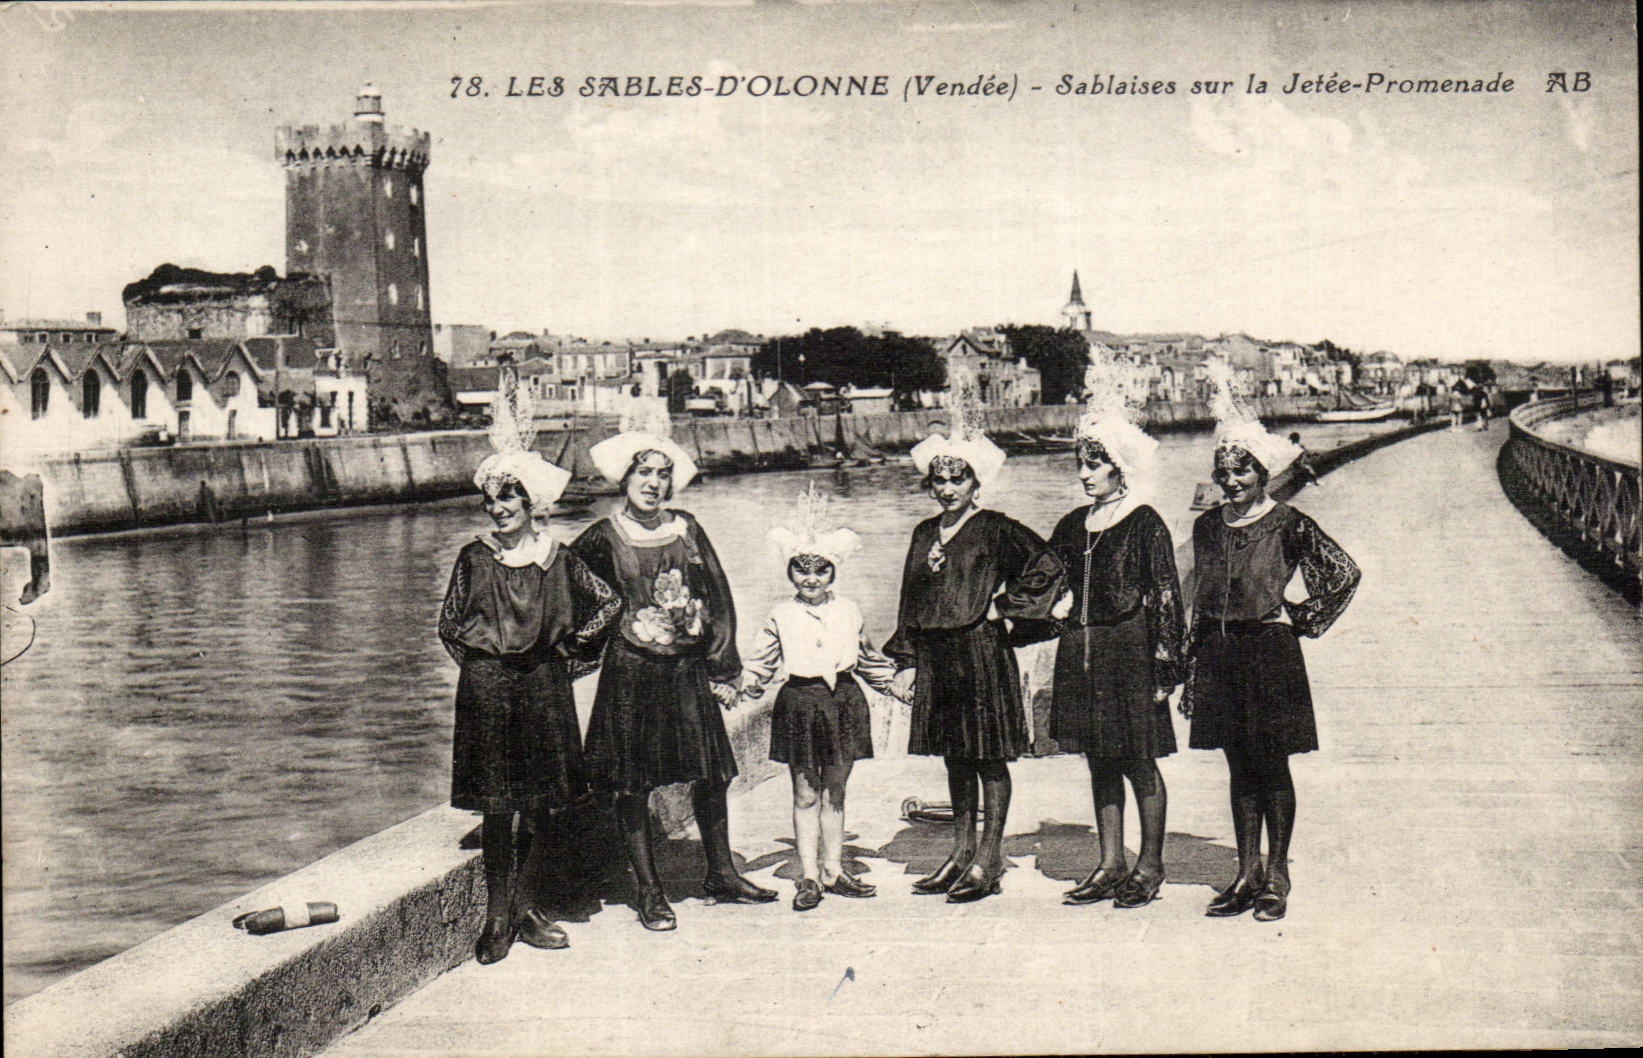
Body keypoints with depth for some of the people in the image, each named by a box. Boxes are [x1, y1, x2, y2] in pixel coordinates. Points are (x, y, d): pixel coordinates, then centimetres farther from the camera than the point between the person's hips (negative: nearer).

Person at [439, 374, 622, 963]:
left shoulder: (558, 561, 0)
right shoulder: (474, 559, 0)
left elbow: (608, 604, 12)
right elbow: (449, 627, 9)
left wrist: (569, 653, 9)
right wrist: (485, 662, 5)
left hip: (543, 685, 1)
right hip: (486, 688, -1)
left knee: (551, 809, 3)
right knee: (496, 809, 2)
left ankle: (524, 904, 22)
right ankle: (498, 916, 14)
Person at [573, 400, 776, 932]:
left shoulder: (687, 530, 5)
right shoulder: (604, 538, -4)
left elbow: (718, 599, 7)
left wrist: (723, 669, 5)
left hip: (688, 669, 3)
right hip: (631, 671, -3)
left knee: (712, 773, 8)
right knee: (632, 784, 2)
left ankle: (721, 875, 24)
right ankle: (648, 892, 14)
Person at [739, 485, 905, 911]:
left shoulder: (848, 611, 5)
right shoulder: (781, 615, -1)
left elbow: (865, 655, 16)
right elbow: (762, 658, 4)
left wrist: (889, 682, 16)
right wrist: (746, 686, -7)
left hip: (843, 699, 2)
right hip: (799, 701, -2)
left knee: (834, 792, 10)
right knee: (805, 794, 3)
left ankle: (833, 870, 20)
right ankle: (808, 876, 10)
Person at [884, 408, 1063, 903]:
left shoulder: (995, 529, -5)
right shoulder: (925, 533, 13)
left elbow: (1047, 567, -11)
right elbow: (911, 599, 14)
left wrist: (1003, 605, -9)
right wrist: (906, 660, 10)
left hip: (981, 652, -6)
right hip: (936, 655, 6)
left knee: (990, 759, 0)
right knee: (954, 758, 13)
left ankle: (989, 861, 6)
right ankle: (961, 854, 22)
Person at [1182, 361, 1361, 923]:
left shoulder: (1287, 524, -7)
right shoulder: (1207, 525, 7)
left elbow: (1345, 573, -4)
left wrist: (1301, 618, -5)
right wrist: (1191, 671, 11)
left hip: (1270, 650, -4)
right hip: (1219, 654, 5)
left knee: (1273, 769, 3)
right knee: (1239, 769, 10)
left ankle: (1277, 877, 13)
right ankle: (1247, 875, 18)